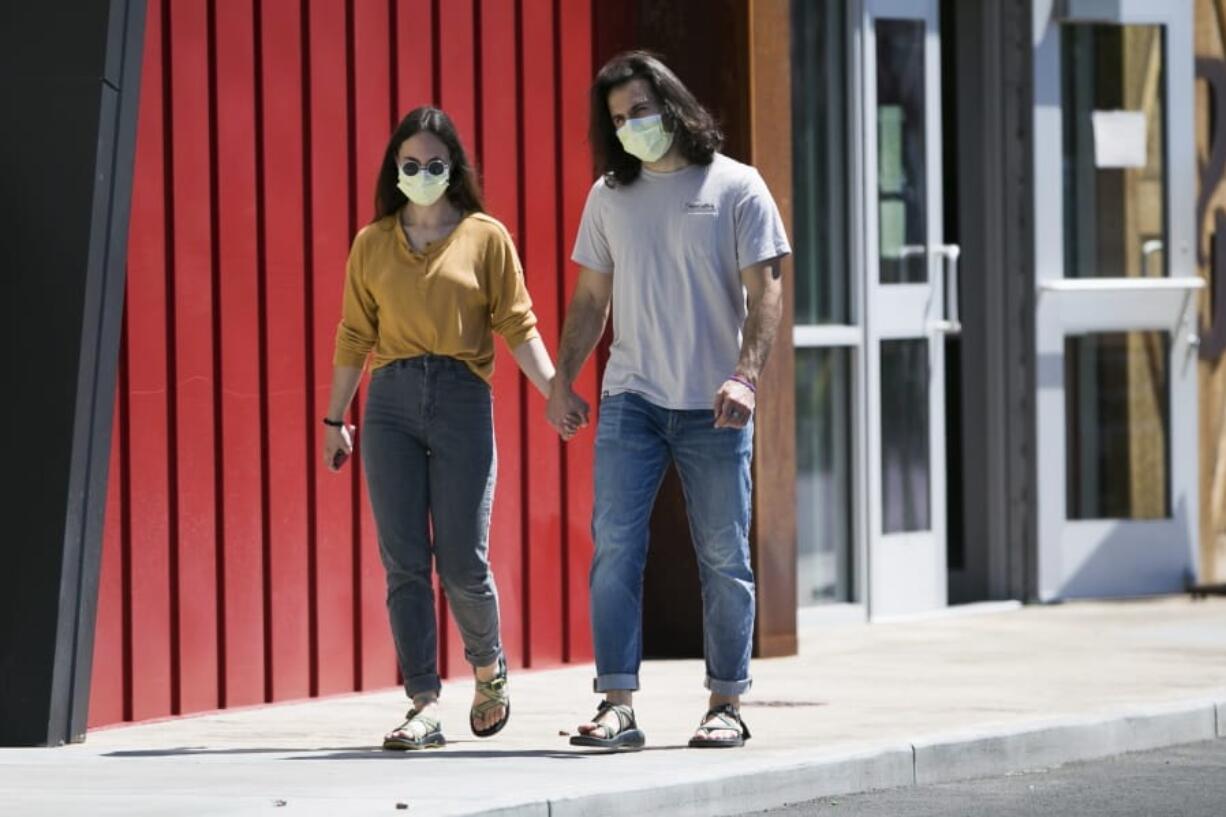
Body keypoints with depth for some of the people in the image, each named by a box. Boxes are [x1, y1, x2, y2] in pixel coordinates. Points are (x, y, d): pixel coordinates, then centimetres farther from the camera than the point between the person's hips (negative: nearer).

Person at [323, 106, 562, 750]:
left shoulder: (486, 237, 6)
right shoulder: (372, 244, 12)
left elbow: (517, 325, 3)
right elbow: (354, 335, 14)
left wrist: (554, 388, -9)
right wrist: (335, 418, 13)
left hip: (461, 401, -2)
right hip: (391, 403, 2)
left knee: (462, 561, -3)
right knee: (404, 562, -3)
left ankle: (488, 666, 25)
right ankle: (424, 706, -2)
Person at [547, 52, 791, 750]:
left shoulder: (736, 187, 0)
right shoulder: (609, 197, 10)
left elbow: (766, 293, -4)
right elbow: (591, 300, 15)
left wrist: (746, 376, -17)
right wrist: (562, 381, 5)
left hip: (715, 407, -2)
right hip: (631, 402, 3)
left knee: (724, 556, 2)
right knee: (615, 547, -7)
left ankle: (727, 704, 10)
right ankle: (618, 705, -8)